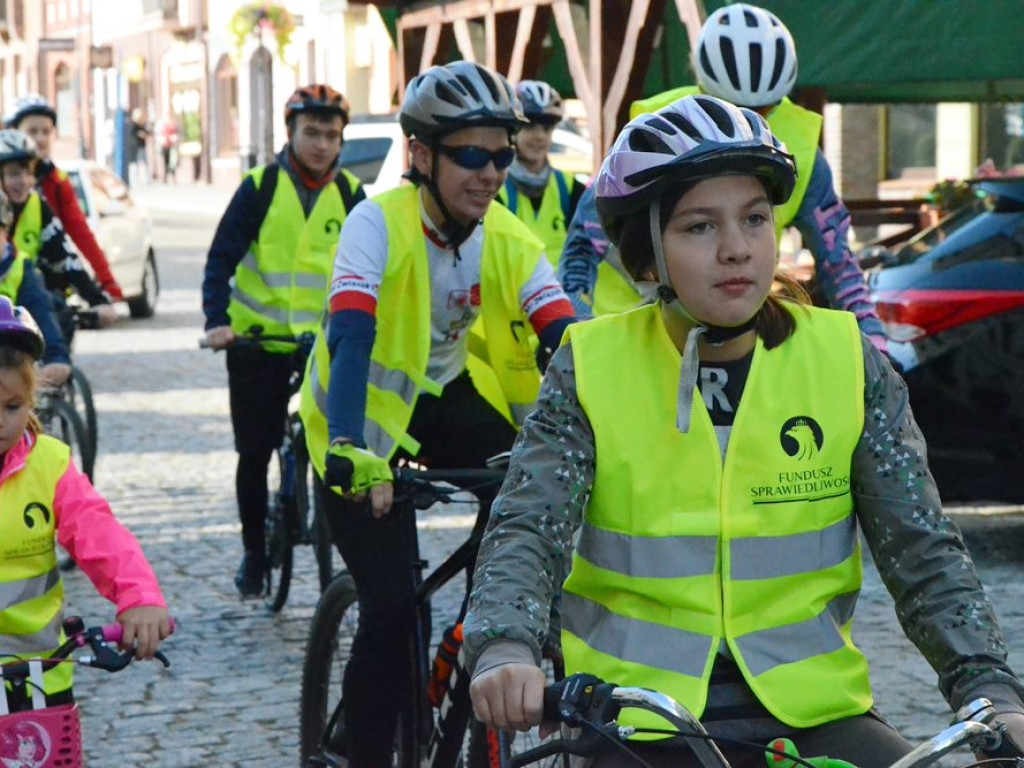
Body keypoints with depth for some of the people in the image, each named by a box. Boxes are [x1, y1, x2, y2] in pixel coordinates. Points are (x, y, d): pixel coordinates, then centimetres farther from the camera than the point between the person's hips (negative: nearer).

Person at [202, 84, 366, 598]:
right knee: (254, 453, 5)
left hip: (325, 342, 1)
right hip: (257, 341, -1)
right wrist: (217, 320, -20)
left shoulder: (350, 194, 2)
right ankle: (254, 553, 20)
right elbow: (222, 258, -6)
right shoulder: (260, 187, -4)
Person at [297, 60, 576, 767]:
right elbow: (350, 337, -37)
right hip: (364, 419, -4)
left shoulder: (509, 241, -13)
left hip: (443, 397, 4)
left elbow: (565, 340, -22)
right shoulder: (380, 224, -25)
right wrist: (347, 446, -53)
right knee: (392, 609, -13)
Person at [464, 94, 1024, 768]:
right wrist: (505, 649, -32)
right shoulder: (591, 371, -1)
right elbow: (525, 530, -11)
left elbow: (923, 549, -1)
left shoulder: (848, 364, 1)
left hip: (812, 713, 2)